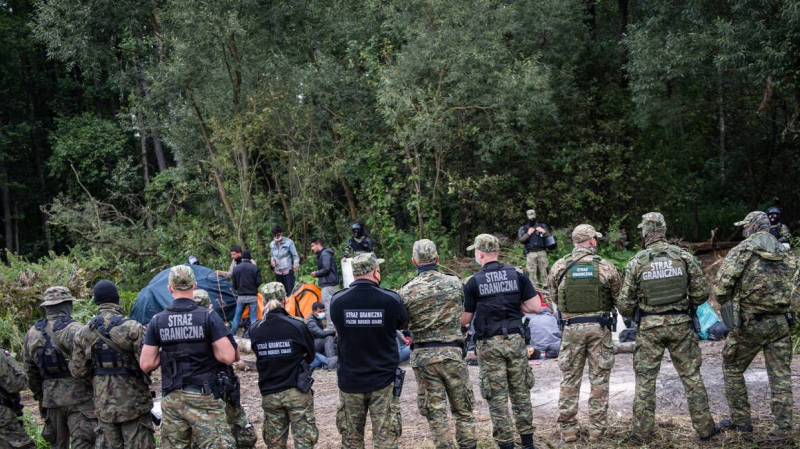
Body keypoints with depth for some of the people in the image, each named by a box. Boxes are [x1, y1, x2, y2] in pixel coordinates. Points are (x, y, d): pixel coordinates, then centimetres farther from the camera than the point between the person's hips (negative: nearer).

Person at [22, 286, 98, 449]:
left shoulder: (33, 333, 8)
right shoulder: (74, 330, -13)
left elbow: (30, 370, 14)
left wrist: (40, 396, 23)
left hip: (51, 399, 6)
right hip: (78, 398, -6)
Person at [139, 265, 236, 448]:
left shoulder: (157, 321, 2)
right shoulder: (208, 317, -6)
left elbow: (146, 364, 1)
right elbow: (228, 357, -11)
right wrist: (209, 348, 7)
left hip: (171, 399, 4)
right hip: (203, 397, -4)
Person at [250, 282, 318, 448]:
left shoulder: (255, 330, -4)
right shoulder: (297, 326, -11)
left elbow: (261, 357, 6)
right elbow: (310, 356, 2)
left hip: (269, 394, 3)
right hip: (297, 392, -3)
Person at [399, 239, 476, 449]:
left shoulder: (407, 291, -7)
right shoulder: (454, 283, -1)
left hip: (423, 356, -1)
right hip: (451, 353, 1)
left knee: (436, 413, 4)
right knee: (462, 409, 12)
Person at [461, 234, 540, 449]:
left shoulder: (473, 282, -5)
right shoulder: (517, 275, 1)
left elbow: (464, 320, -1)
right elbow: (535, 307, -1)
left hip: (489, 344, -2)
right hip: (515, 340, 3)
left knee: (497, 397, 3)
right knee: (521, 393, 13)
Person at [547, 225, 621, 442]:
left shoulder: (559, 267, -3)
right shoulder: (605, 267, -6)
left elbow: (553, 295, 5)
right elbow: (619, 296, 2)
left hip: (571, 327, 1)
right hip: (599, 327, -1)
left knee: (569, 379, 9)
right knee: (599, 379, 8)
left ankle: (568, 428, 10)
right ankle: (597, 428, 11)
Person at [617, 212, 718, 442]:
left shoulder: (636, 262, -7)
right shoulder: (683, 256, -4)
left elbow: (624, 302, -4)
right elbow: (701, 292, -1)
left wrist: (634, 317, 16)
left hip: (649, 327, -1)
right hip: (680, 324, 1)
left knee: (645, 380, 8)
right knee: (691, 376, 9)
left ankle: (642, 430, 12)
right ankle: (704, 427, 13)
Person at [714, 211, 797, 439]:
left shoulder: (742, 251, -7)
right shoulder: (787, 255, 8)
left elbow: (722, 285, -12)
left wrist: (727, 306, 4)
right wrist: (784, 308, 15)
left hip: (750, 324, -4)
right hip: (780, 323, 4)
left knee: (732, 368, 13)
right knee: (780, 374, 7)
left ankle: (740, 420, 15)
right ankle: (783, 427, 5)